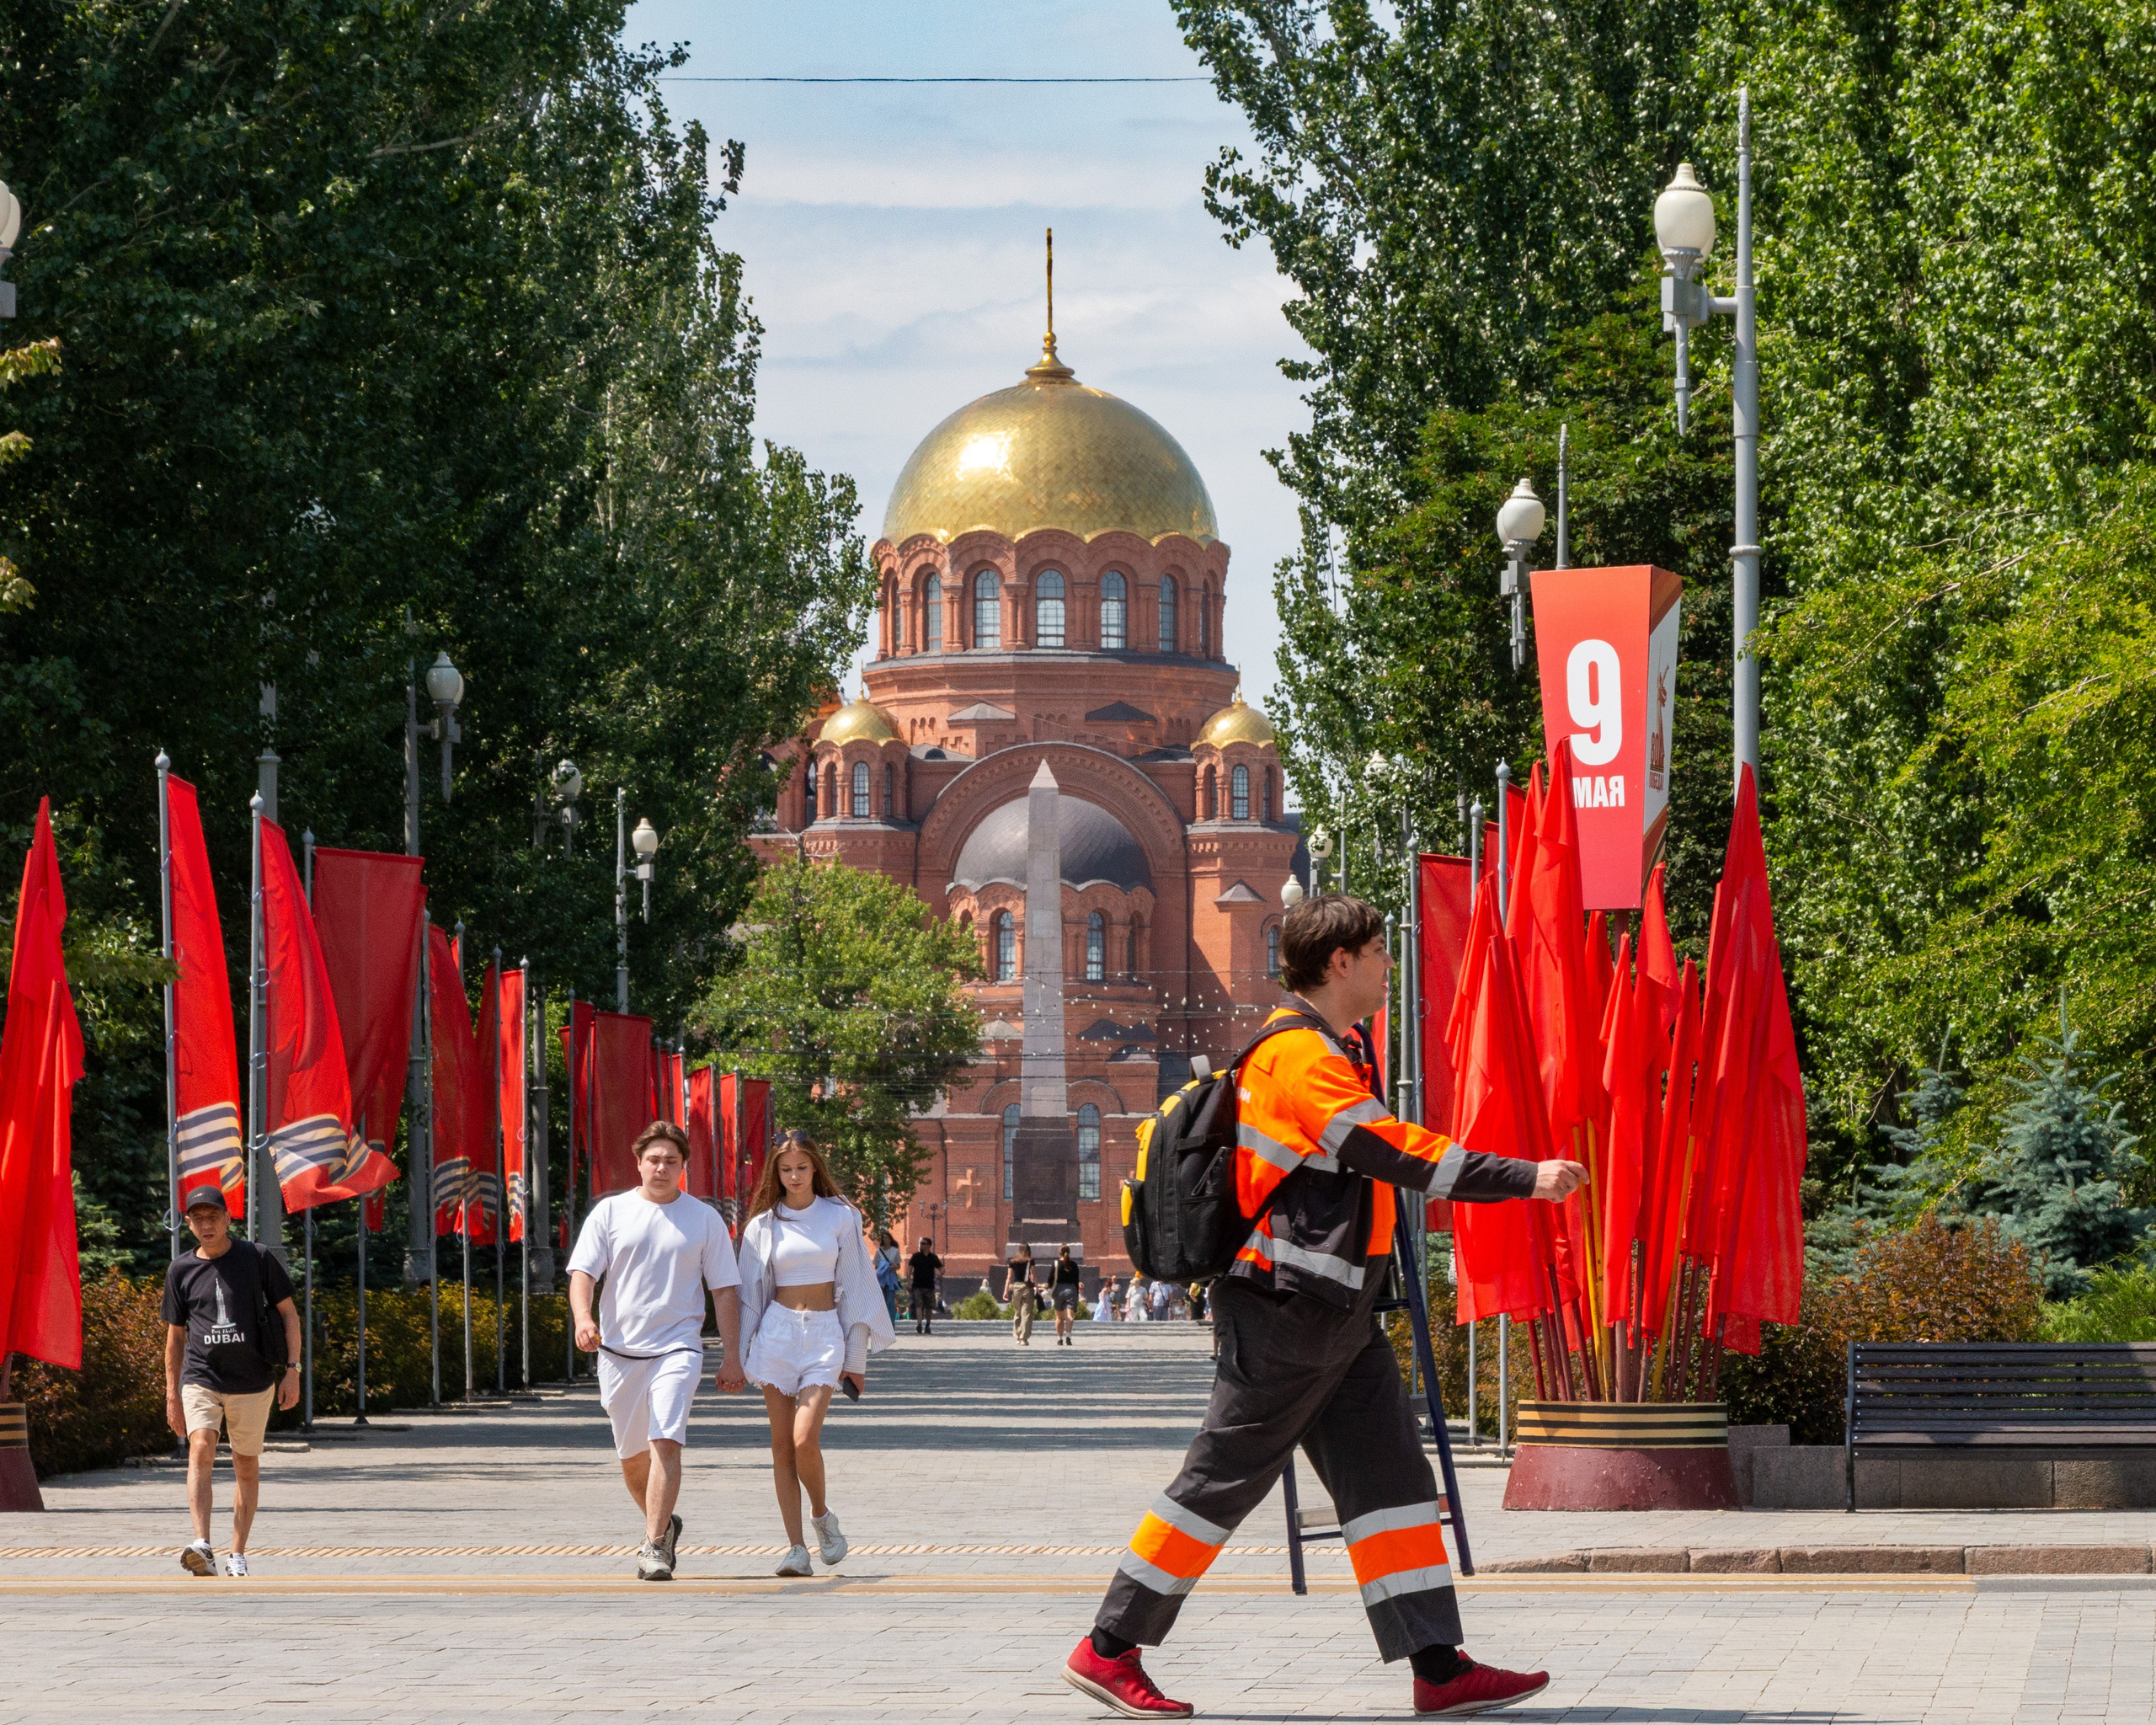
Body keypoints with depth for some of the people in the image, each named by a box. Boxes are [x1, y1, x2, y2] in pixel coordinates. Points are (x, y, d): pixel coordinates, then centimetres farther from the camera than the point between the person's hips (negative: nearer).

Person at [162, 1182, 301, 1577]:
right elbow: (175, 1335, 16)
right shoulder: (181, 1270, 7)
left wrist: (292, 1369, -3)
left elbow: (288, 1313, 6)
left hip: (252, 1382, 0)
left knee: (247, 1467, 6)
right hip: (200, 1378, 0)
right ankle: (202, 1547, -33)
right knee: (201, 1449, -21)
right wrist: (172, 1394, 14)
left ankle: (237, 1555, 17)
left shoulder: (257, 1259, 2)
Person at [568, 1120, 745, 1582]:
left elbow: (725, 1290, 9)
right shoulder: (610, 1212, 6)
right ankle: (664, 1524, 36)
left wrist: (731, 1357, 4)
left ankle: (654, 1546, -18)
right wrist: (582, 1316, -21)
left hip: (677, 1348, -2)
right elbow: (582, 1271, 0)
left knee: (666, 1444, -19)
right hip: (619, 1350, 2)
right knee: (631, 1455, 11)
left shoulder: (704, 1219, 6)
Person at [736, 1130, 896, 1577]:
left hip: (826, 1332, -2)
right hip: (778, 1332, 2)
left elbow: (855, 1287, 5)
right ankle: (796, 1548, 0)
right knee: (782, 1446, -2)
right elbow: (750, 1293, 9)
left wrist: (856, 1358, 4)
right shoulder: (764, 1224, 6)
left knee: (805, 1440, -16)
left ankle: (822, 1515, 11)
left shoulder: (840, 1217, 2)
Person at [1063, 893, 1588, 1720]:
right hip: (1285, 1311, -10)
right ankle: (1108, 1651, 5)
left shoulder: (1338, 1047, 16)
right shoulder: (1299, 1056, -18)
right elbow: (1399, 1155, -24)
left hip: (1337, 1312, 10)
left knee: (1389, 1479, 3)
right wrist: (1526, 1179, -23)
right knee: (1223, 1480, -4)